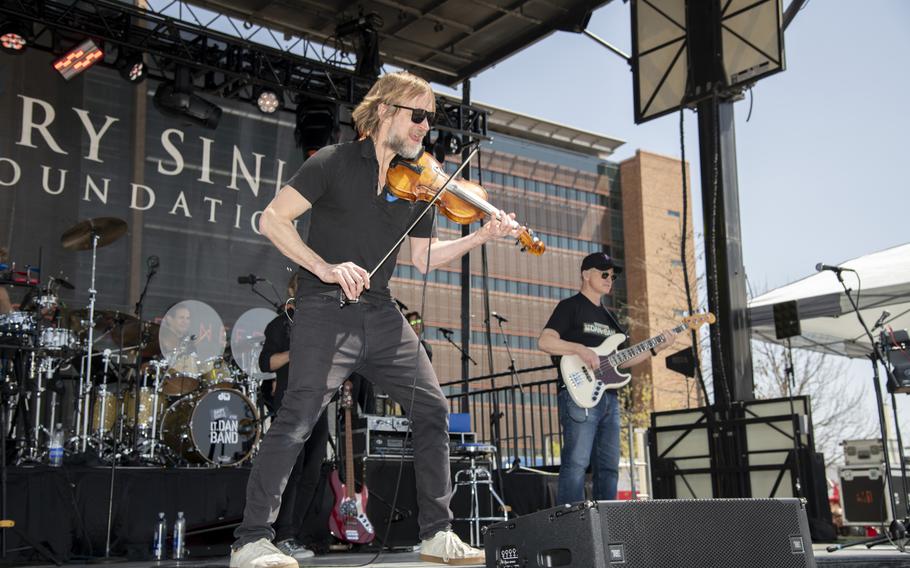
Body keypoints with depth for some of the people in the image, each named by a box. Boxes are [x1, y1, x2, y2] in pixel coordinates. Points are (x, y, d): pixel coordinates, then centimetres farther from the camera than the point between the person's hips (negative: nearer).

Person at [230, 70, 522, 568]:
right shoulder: (335, 162, -4)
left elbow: (423, 258, 15)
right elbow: (272, 219, -9)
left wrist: (482, 236, 2)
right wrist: (327, 268, -20)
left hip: (380, 313, 6)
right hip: (327, 310, -6)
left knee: (432, 409, 2)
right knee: (298, 418, -15)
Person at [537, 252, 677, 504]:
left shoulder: (607, 316, 25)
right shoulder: (570, 306, 1)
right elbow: (544, 341, -11)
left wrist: (655, 349, 14)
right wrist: (581, 349, -21)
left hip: (609, 397, 8)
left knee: (608, 467, 7)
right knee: (576, 463, -12)